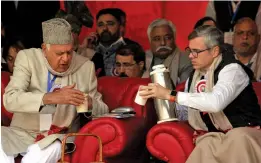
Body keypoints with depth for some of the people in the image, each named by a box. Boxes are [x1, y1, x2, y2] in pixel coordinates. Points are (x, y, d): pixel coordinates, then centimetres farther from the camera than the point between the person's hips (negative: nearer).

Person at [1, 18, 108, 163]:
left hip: (59, 137, -1)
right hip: (22, 133, 1)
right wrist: (50, 97, -32)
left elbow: (103, 111, 6)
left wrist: (90, 104, -19)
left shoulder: (86, 66, 1)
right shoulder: (27, 57, -3)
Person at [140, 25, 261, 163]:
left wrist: (170, 95, -28)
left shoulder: (232, 69, -11)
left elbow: (216, 102, -31)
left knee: (238, 139, -40)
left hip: (243, 131, -4)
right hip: (211, 137, 4)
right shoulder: (194, 77, 11)